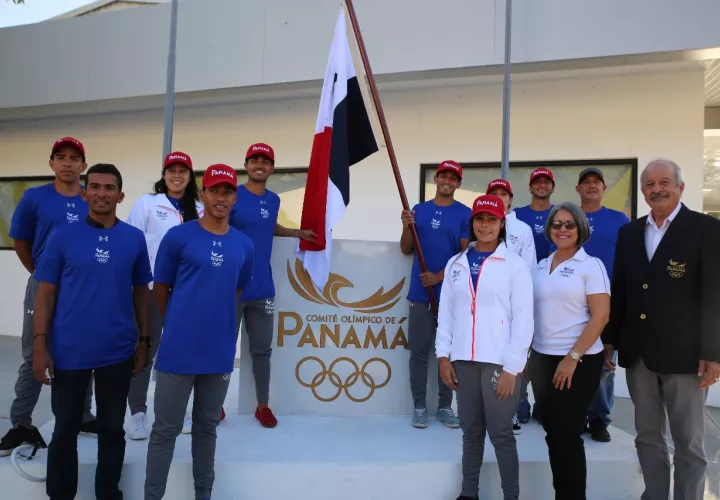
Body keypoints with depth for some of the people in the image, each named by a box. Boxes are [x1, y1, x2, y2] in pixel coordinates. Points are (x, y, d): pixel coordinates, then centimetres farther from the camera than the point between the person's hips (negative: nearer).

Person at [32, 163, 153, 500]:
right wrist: (40, 345, -7)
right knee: (65, 429, 14)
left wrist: (144, 340, 3)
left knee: (112, 429, 15)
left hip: (118, 352, 1)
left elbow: (141, 292, 6)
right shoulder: (62, 236, -2)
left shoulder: (135, 239, 0)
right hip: (68, 352, -1)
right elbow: (46, 293, -1)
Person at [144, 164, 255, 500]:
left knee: (207, 429, 18)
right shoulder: (178, 237, -7)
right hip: (178, 350, -3)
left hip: (220, 352, 4)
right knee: (165, 431, 8)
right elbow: (160, 288, 2)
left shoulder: (244, 245, 4)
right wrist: (178, 326, 9)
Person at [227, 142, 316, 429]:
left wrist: (299, 233, 24)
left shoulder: (274, 200, 10)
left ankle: (263, 405, 24)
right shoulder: (232, 196, -9)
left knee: (262, 349, 11)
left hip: (262, 289, 5)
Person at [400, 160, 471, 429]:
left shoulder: (465, 213, 0)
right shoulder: (419, 210, 9)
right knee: (419, 351, 5)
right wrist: (406, 227, -9)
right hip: (421, 292, 2)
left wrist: (439, 276, -14)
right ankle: (419, 406, 14)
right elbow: (406, 250, 9)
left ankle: (445, 406, 18)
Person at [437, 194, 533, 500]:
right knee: (471, 430, 13)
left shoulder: (515, 265, -1)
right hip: (463, 360, 4)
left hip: (499, 362, -3)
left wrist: (512, 368, -9)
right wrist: (443, 355, 3)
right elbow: (446, 312, 10)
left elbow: (523, 320, -5)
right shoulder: (455, 264, 9)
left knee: (500, 433, 2)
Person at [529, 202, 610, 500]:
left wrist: (572, 358, -17)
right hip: (542, 359, 5)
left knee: (567, 433, 2)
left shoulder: (590, 265, -6)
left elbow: (601, 316, -12)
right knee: (552, 432, 12)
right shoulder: (540, 267, 10)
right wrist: (529, 356, 9)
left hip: (579, 362, -5)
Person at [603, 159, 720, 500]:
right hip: (637, 353, 5)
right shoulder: (629, 232, 10)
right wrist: (609, 339, 10)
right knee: (647, 437, 15)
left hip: (683, 353, -4)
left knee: (689, 443, 8)